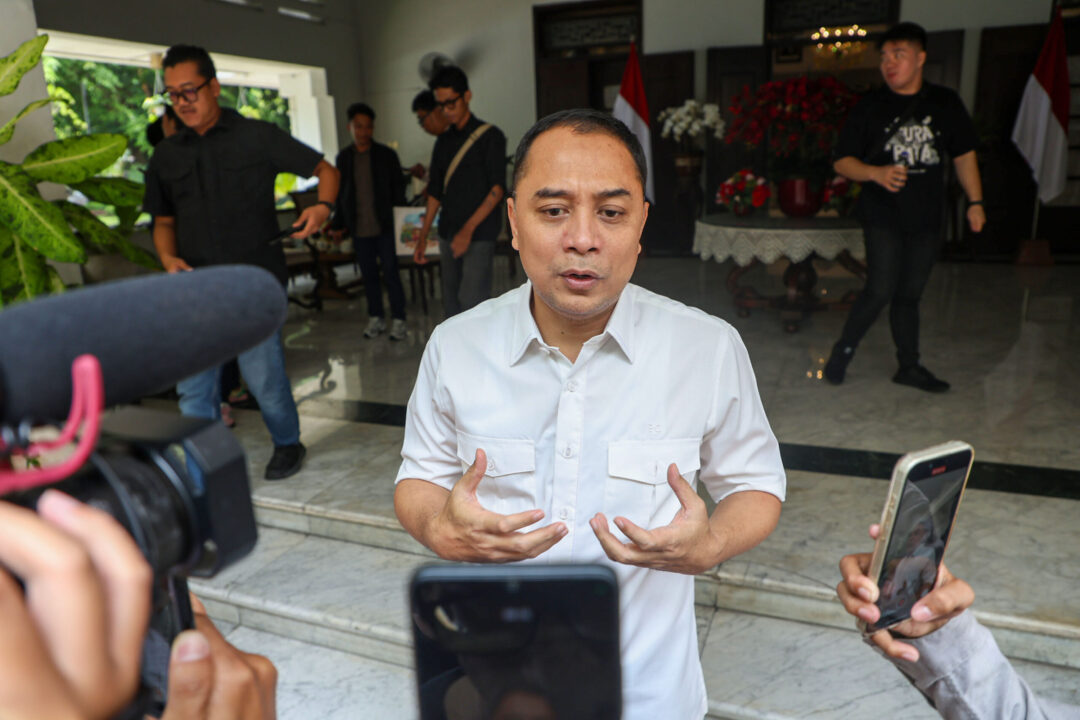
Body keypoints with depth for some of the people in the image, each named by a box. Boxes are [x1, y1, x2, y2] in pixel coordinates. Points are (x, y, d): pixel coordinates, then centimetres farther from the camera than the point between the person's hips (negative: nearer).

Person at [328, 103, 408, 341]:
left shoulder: (387, 155, 1)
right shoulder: (343, 157, 7)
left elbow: (398, 189, 3)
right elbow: (339, 193, 12)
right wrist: (338, 225, 9)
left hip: (384, 225, -3)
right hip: (359, 229, 3)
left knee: (390, 272, -2)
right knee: (368, 274, 9)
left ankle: (398, 319, 7)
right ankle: (376, 317, 21)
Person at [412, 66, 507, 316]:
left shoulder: (489, 136, -3)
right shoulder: (443, 142, 15)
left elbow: (498, 187, -12)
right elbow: (435, 192, 18)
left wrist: (469, 228, -21)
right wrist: (423, 237, 13)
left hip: (479, 235, -6)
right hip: (448, 234, 6)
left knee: (471, 301, -14)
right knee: (451, 303, 8)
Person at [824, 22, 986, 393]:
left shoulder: (945, 103, 6)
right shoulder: (870, 107, -1)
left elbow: (964, 154, 14)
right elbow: (842, 161, -1)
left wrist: (975, 201, 9)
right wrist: (876, 173, -20)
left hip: (926, 219, 3)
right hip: (883, 217, -3)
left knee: (909, 294, 9)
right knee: (881, 290, -13)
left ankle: (909, 367, 18)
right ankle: (843, 350, 6)